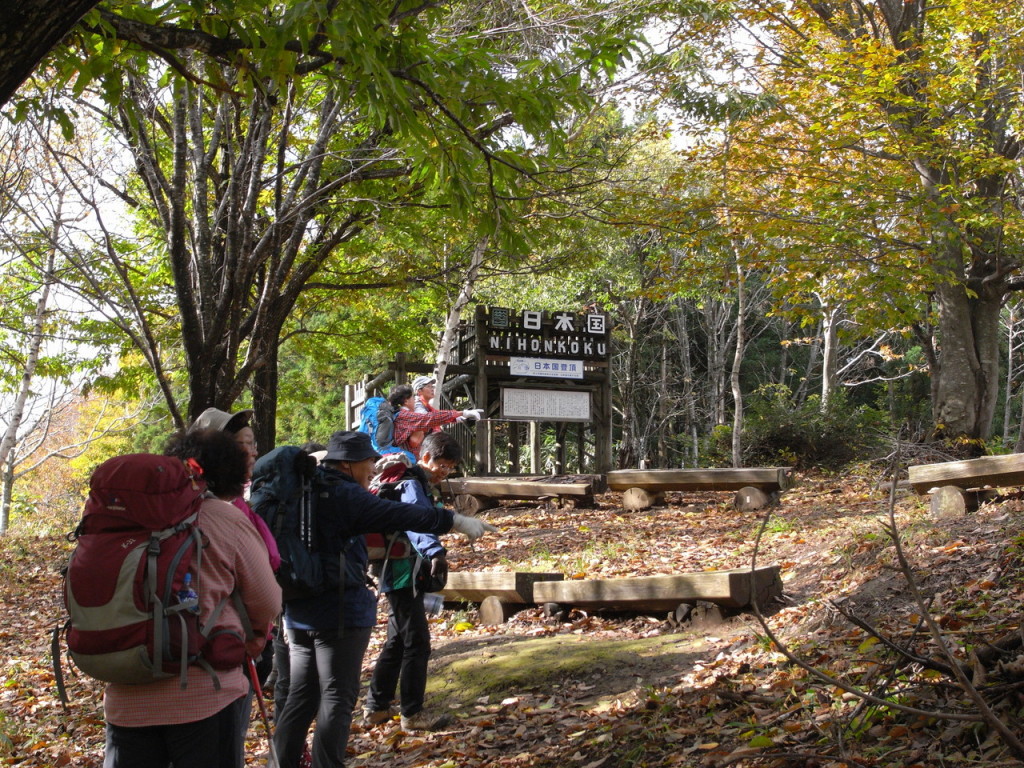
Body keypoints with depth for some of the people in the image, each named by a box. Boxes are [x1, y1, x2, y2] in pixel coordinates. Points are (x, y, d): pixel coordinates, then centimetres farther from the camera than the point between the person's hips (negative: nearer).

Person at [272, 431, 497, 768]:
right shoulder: (345, 495, -15)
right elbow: (401, 514, -18)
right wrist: (455, 520, -14)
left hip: (300, 613, 9)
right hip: (339, 612, -9)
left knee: (302, 696, 15)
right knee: (338, 698, -1)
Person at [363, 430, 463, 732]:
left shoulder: (423, 485, 15)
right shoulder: (412, 485, -18)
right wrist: (435, 553, -52)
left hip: (405, 577, 11)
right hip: (403, 575, -11)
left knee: (397, 642, 17)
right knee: (417, 644, -5)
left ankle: (376, 707, 26)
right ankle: (412, 713, 3)